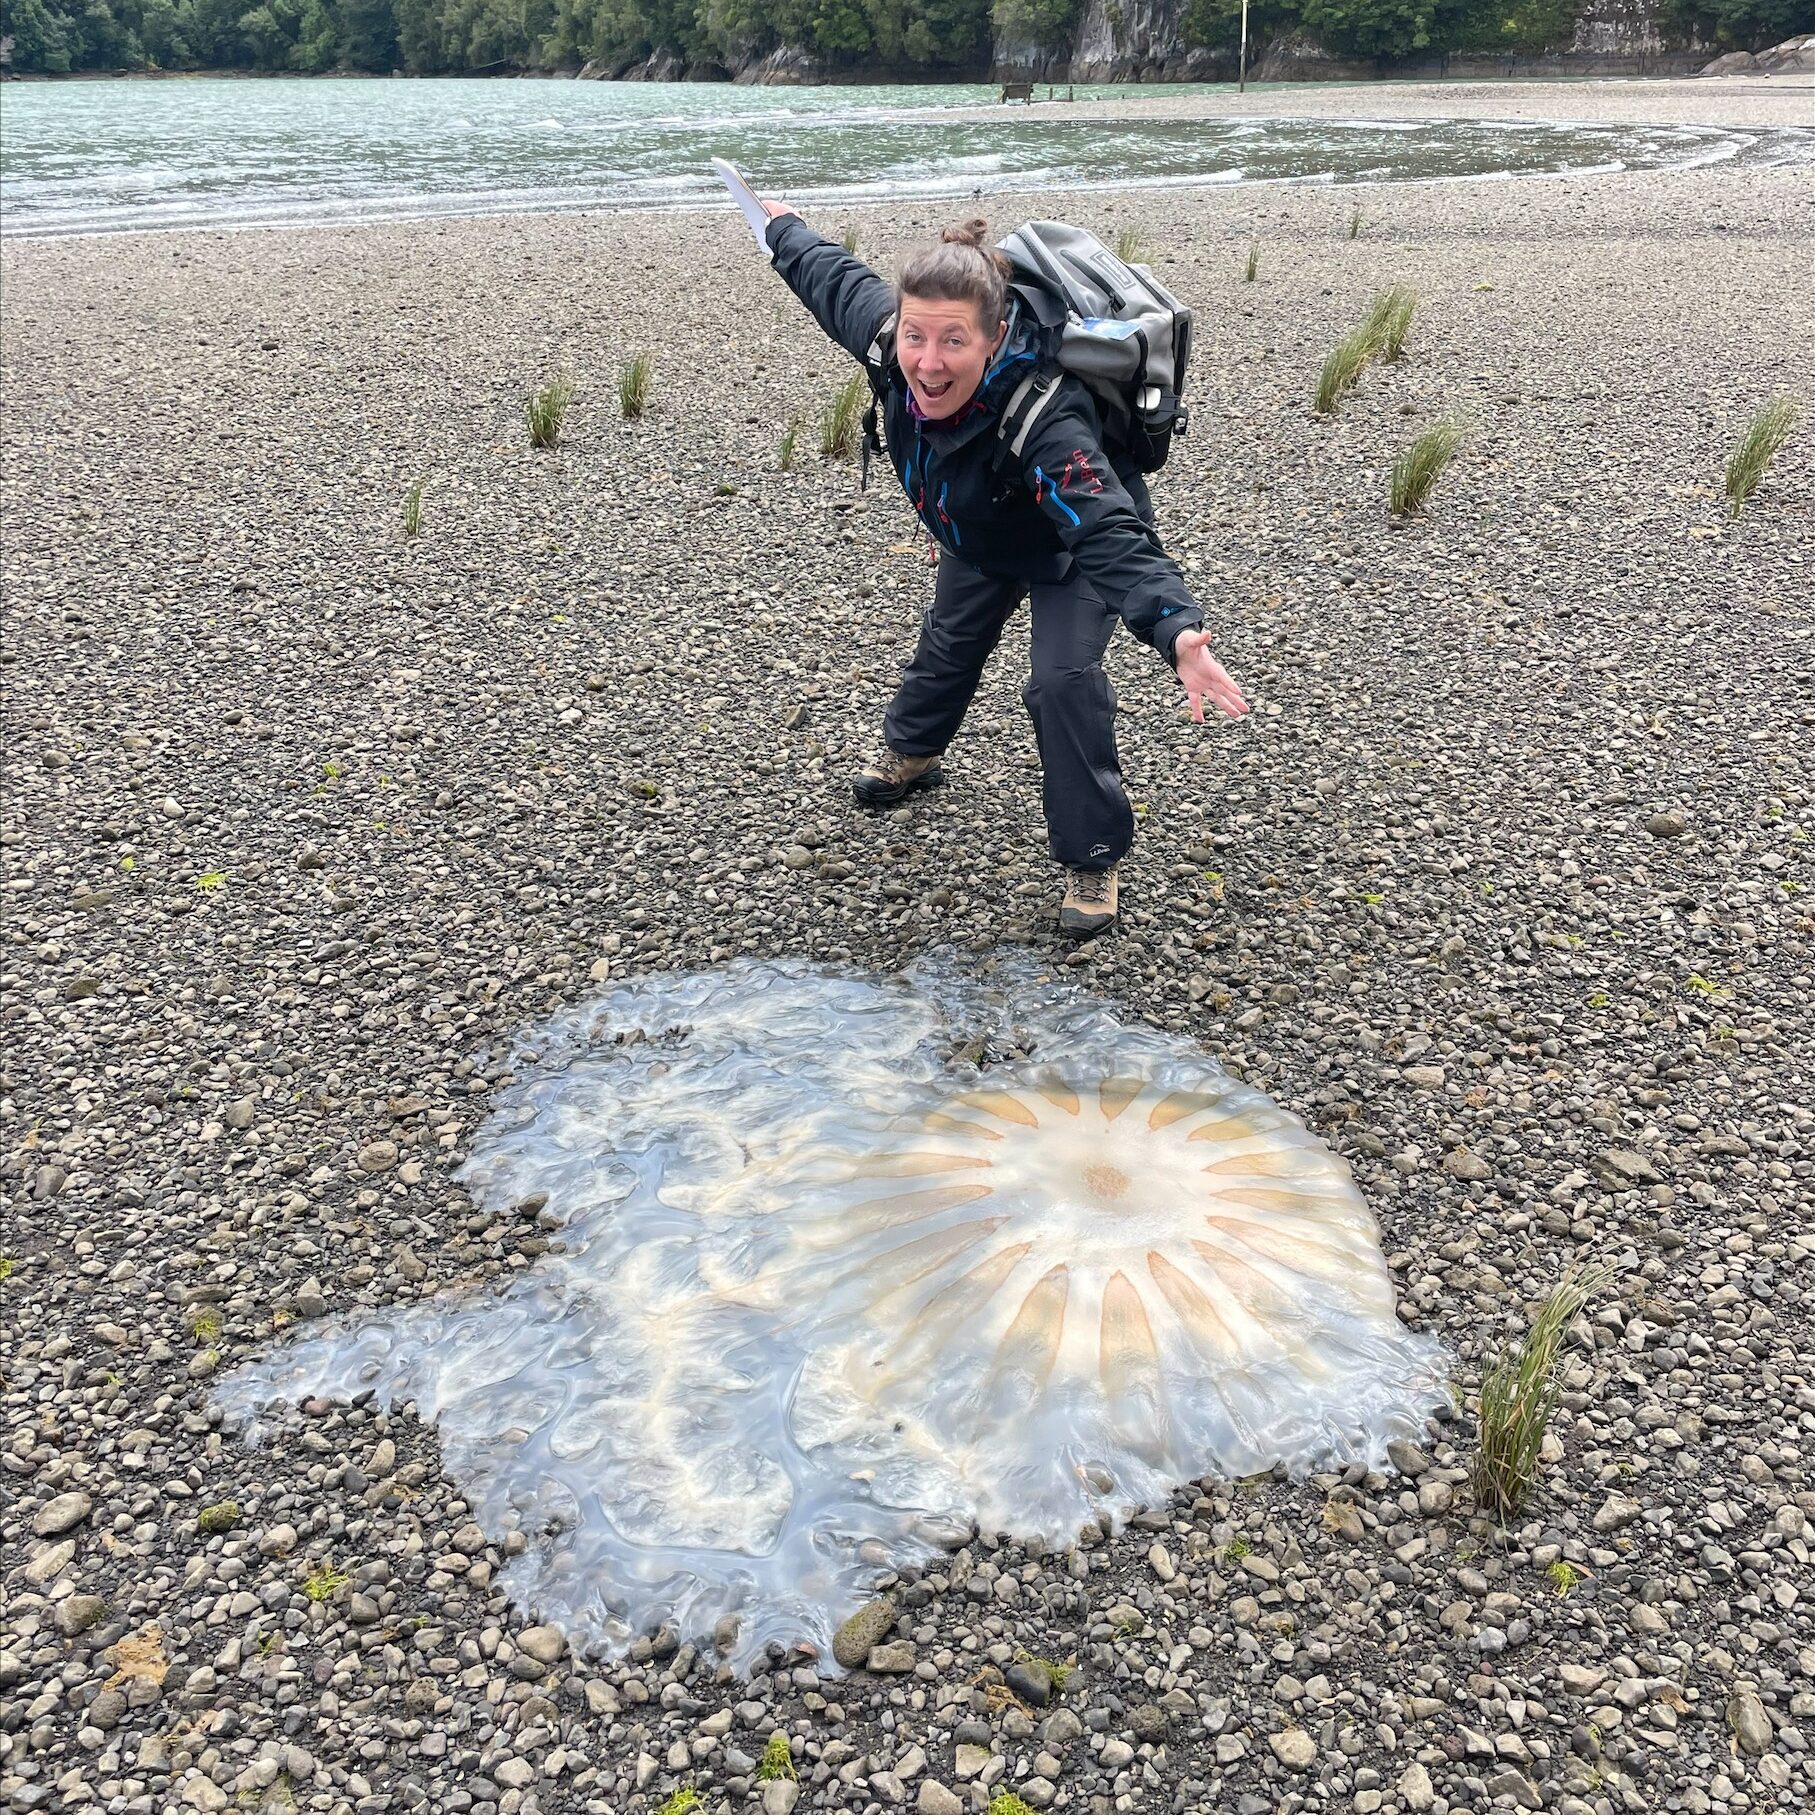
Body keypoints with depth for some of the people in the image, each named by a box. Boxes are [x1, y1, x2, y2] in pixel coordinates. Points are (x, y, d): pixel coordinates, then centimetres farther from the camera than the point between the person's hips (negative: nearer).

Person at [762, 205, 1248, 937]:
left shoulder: (1046, 427, -48)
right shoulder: (889, 339, -31)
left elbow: (1115, 539, -56)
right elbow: (838, 279, -8)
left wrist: (1175, 630, -73)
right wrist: (784, 230, 11)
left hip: (1068, 548, -6)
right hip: (978, 536, 6)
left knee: (1064, 681, -22)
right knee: (950, 638, 27)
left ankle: (1092, 857, -5)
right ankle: (911, 752, 56)